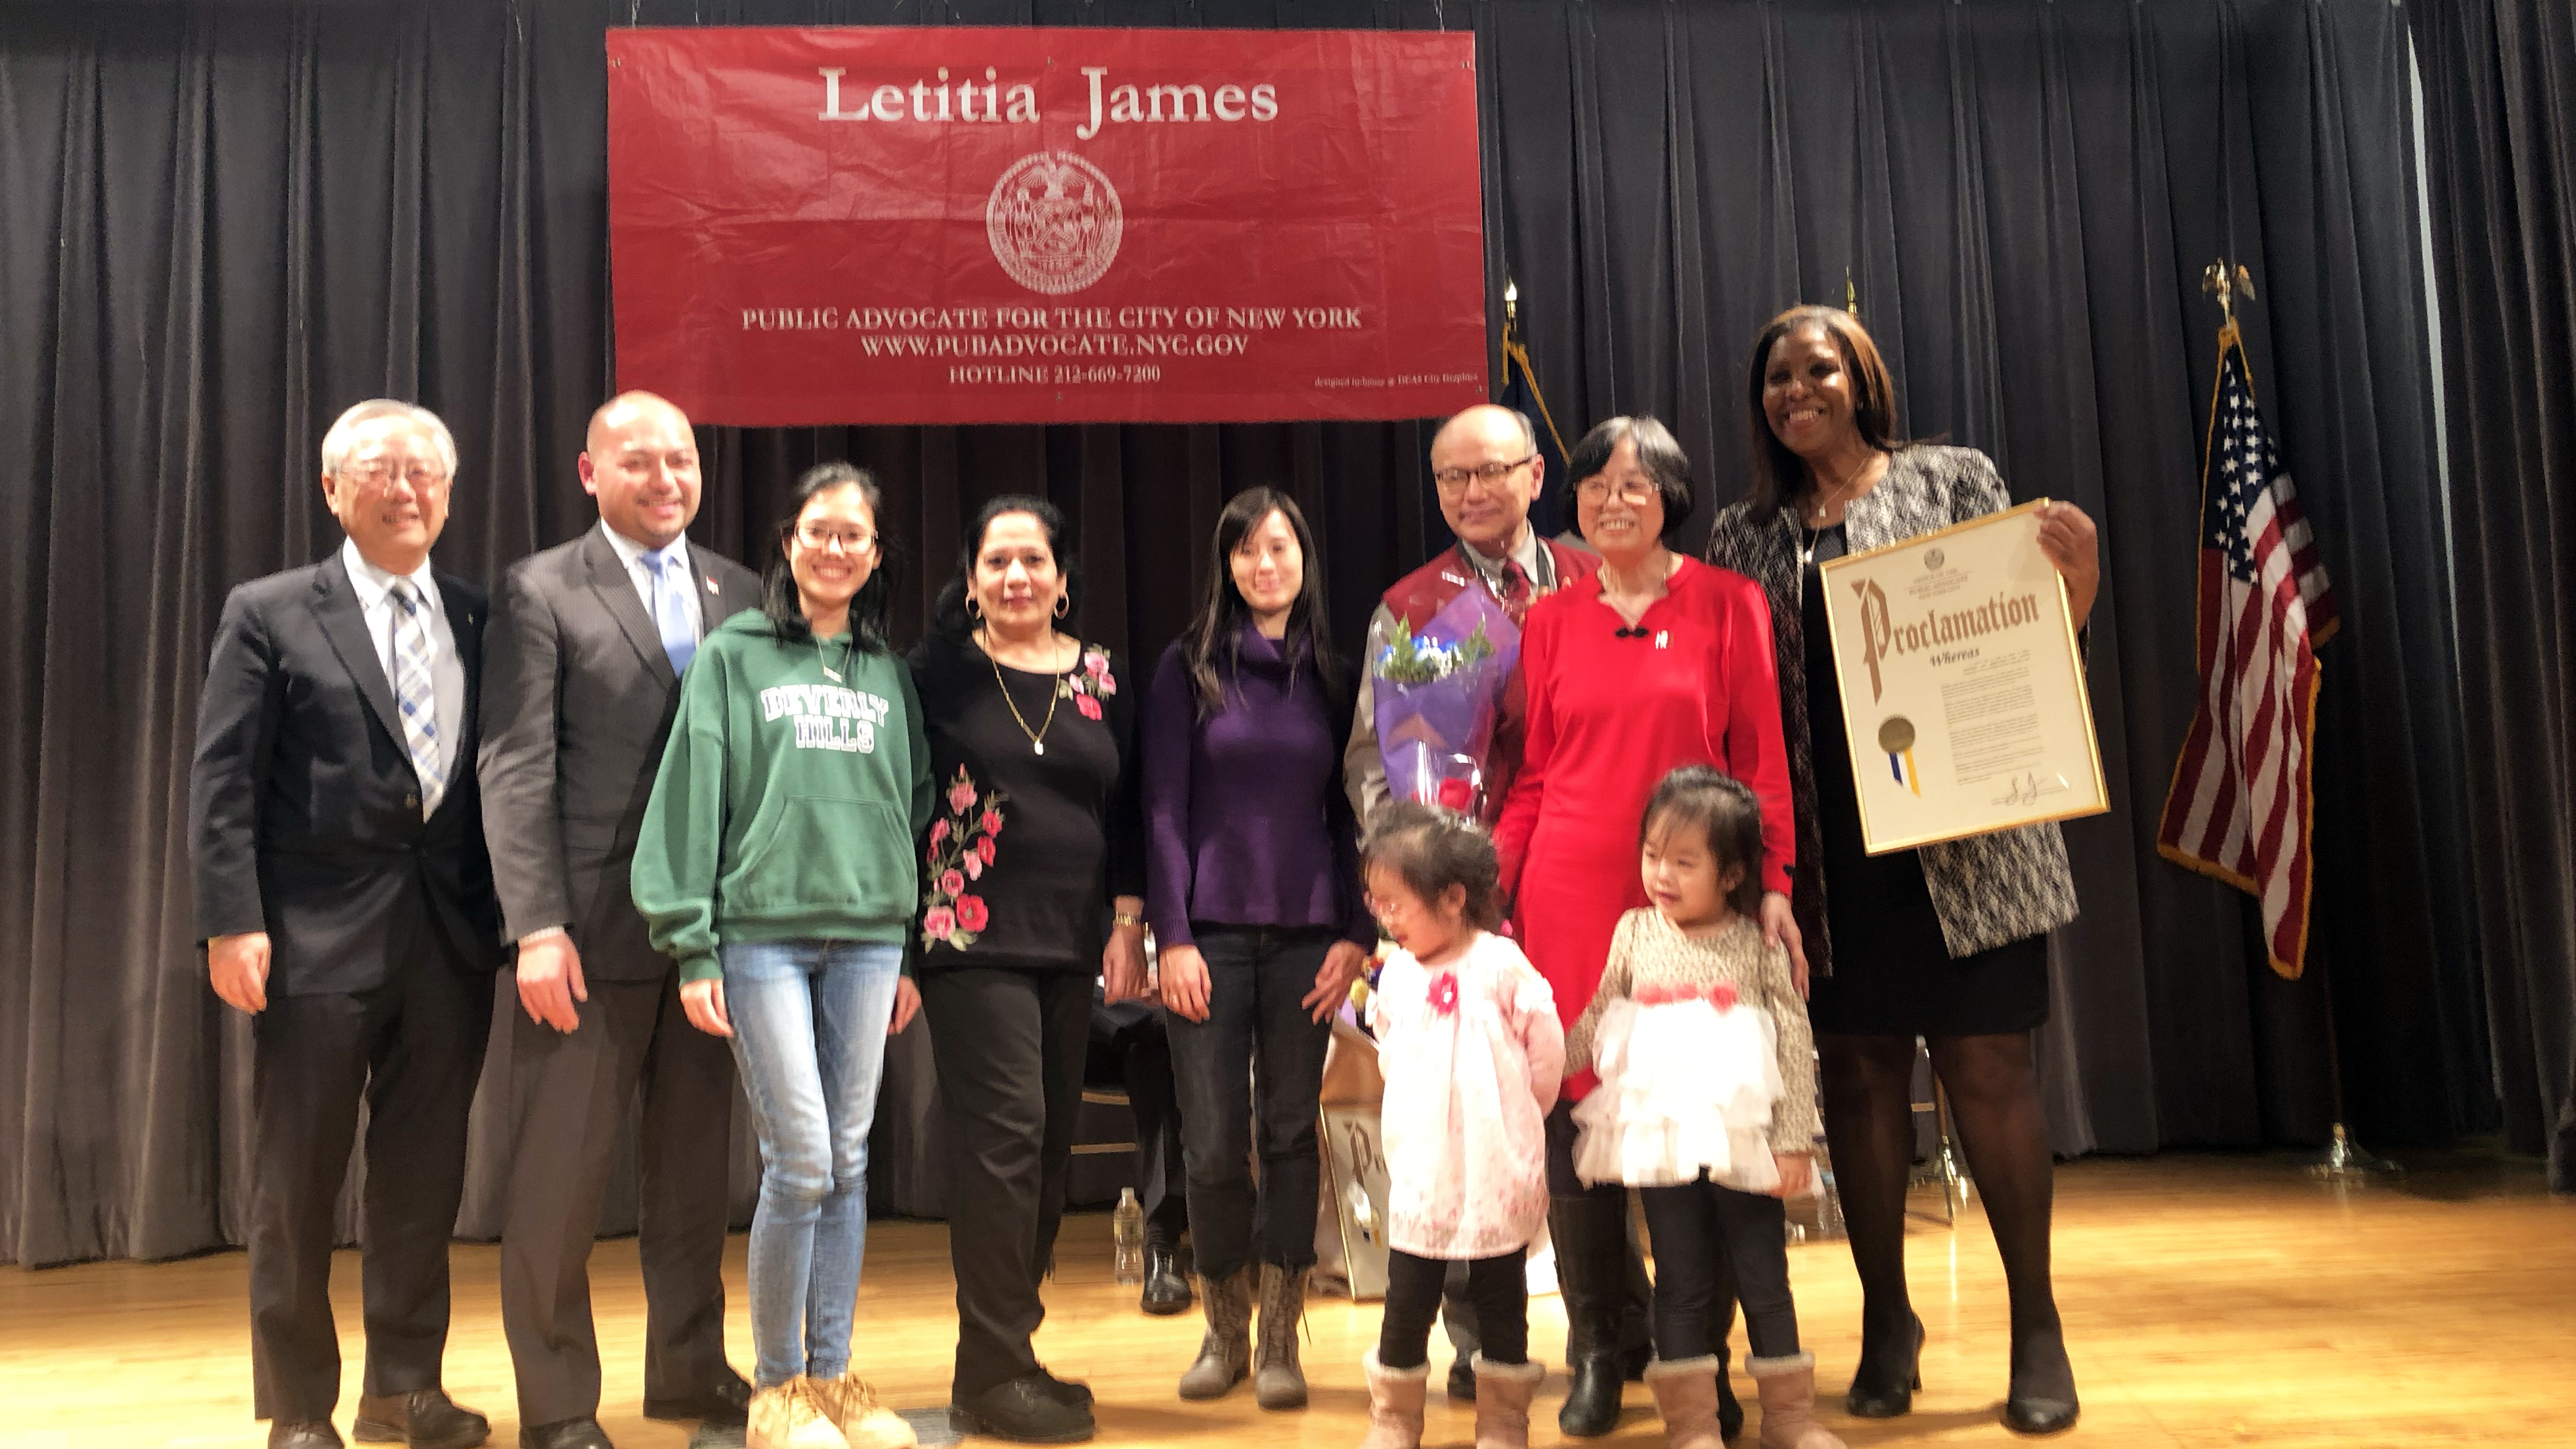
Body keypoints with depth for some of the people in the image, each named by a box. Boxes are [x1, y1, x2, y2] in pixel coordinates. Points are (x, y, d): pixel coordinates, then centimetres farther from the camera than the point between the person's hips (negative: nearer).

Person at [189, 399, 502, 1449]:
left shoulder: (479, 619, 9)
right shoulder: (269, 614, 1)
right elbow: (222, 782, -4)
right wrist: (233, 921, -12)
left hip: (452, 932, 3)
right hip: (319, 932, -3)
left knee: (424, 1172, 10)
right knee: (297, 1178, 7)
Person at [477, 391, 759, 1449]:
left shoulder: (739, 593, 10)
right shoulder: (541, 591, -1)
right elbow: (516, 769, -7)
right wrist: (537, 926, -14)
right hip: (592, 927, -4)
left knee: (694, 1167, 14)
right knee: (560, 1174, 3)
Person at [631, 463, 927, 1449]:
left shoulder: (889, 676, 13)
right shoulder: (732, 655, 3)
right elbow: (692, 796, -1)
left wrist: (915, 952, 10)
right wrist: (692, 947, -6)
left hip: (868, 938, 4)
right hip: (763, 932, -3)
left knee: (849, 1164, 6)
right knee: (800, 1162, -6)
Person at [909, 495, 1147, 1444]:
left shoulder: (1099, 678, 9)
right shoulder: (942, 671, -1)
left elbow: (1125, 807, 11)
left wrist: (1128, 921, 4)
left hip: (1072, 941, 5)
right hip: (973, 937, -5)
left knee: (1051, 1144, 7)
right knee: (1006, 1132, -10)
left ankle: (1007, 1347, 20)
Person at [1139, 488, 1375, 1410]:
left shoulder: (1330, 674, 9)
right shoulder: (1188, 667, 2)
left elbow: (1347, 815, 10)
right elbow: (1164, 810, -1)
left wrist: (1357, 932, 0)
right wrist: (1171, 936, -8)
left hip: (1305, 936, 2)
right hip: (1211, 933, -2)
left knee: (1290, 1133, 5)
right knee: (1214, 1144, -1)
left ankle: (1279, 1340, 16)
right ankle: (1224, 1331, 19)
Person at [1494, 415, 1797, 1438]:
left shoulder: (1728, 605, 4)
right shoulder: (1552, 620, 9)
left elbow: (1761, 759, 2)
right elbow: (1532, 778, 10)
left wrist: (1774, 885, -6)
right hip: (1571, 896, 2)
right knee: (1579, 1114, 3)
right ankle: (1595, 1358, 17)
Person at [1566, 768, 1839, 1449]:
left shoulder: (1759, 945, -3)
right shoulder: (1636, 933, 3)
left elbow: (1797, 1044, -4)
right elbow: (1594, 1021, 12)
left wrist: (1795, 1141, -7)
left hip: (1745, 1139, -1)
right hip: (1662, 1138, 1)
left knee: (1765, 1279, 9)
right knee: (1681, 1283, 7)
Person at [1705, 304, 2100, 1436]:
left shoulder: (1951, 480, 6)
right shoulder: (1743, 536, 12)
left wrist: (2076, 579, -14)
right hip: (1822, 846, 2)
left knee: (1988, 1065, 0)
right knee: (1859, 1072, 8)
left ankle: (2036, 1325, 14)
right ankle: (1885, 1318, 22)